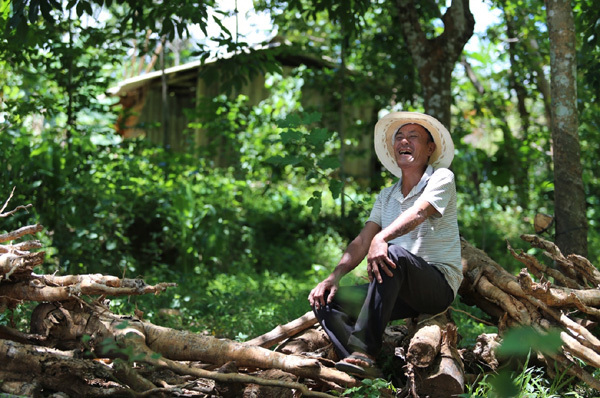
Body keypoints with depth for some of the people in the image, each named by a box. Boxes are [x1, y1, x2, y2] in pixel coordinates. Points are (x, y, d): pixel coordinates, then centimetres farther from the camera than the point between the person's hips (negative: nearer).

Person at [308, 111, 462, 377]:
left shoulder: (441, 178, 0)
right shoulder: (386, 196, 20)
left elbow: (418, 213, -22)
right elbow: (361, 242, 11)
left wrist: (381, 239, -41)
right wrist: (334, 276, -7)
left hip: (438, 283, -7)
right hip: (401, 293, 7)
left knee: (393, 254, -37)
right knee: (326, 300, -11)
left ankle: (363, 352, -40)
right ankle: (365, 375, -27)